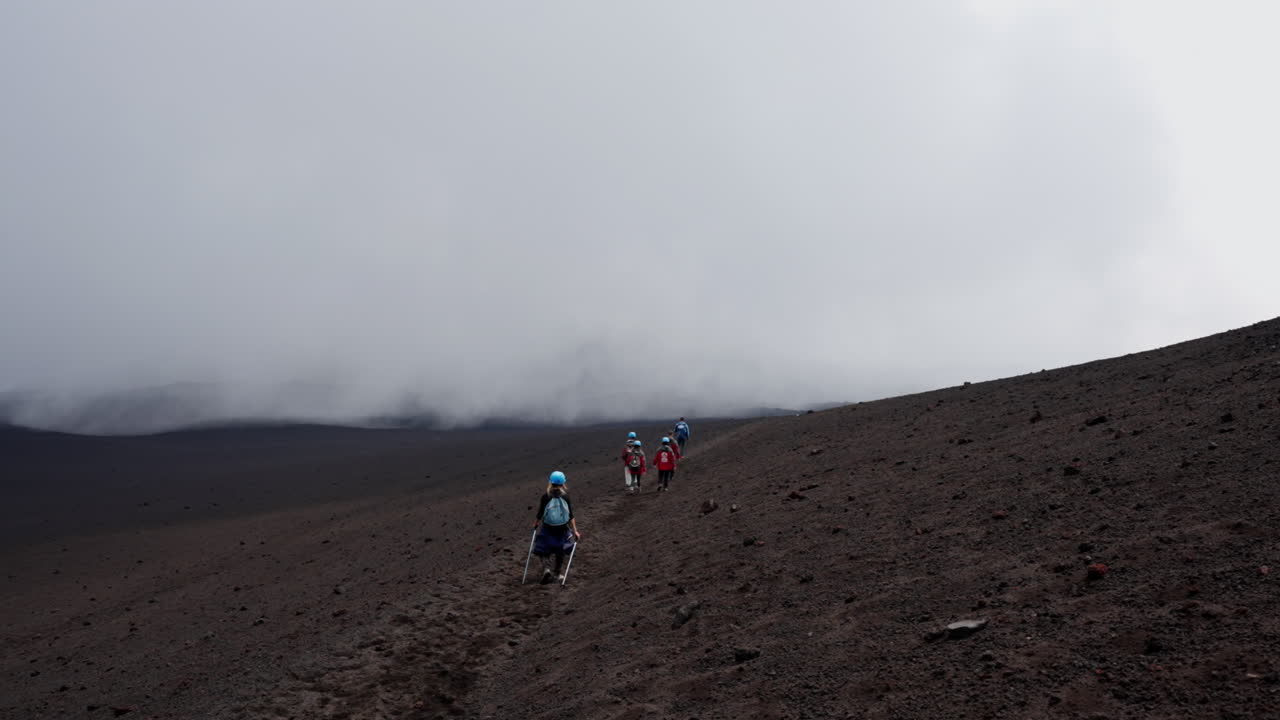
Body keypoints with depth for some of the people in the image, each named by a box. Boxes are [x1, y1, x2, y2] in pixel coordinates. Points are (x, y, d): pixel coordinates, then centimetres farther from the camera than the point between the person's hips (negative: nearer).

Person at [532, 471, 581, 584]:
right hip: (563, 528, 2)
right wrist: (575, 531, -2)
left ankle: (546, 568, -11)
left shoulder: (545, 496, -11)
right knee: (560, 550, 22)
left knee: (543, 550, 13)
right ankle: (557, 572, 32)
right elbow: (571, 516, -7)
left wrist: (535, 524, 15)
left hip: (547, 529, -2)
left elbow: (540, 514, -4)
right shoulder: (565, 496, -8)